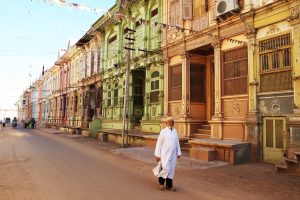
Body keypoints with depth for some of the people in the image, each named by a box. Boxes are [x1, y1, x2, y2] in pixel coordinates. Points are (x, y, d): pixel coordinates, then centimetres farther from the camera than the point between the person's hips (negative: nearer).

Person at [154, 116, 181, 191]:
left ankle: (169, 185, 22)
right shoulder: (163, 131, -7)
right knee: (166, 169, -11)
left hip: (173, 154, 4)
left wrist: (178, 153, 10)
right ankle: (161, 181, 17)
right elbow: (159, 143, -5)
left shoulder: (175, 131, 4)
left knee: (171, 170, 8)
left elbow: (177, 142, 11)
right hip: (165, 154, -4)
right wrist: (157, 155, -6)